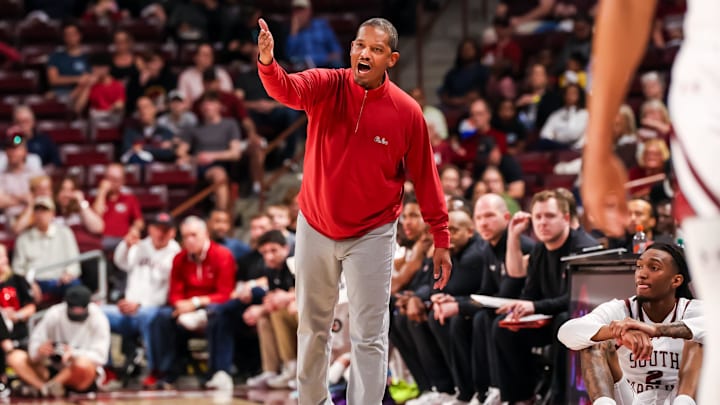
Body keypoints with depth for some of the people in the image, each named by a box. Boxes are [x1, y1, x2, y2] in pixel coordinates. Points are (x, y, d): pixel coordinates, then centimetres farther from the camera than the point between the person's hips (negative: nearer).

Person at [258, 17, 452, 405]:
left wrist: (441, 239, -3)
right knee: (312, 325, 17)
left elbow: (425, 177, -4)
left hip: (371, 235, -2)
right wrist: (267, 63, -55)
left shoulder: (407, 111, -12)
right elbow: (287, 89, -32)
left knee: (370, 337, -3)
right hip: (315, 228, 2)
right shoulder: (327, 86, -11)